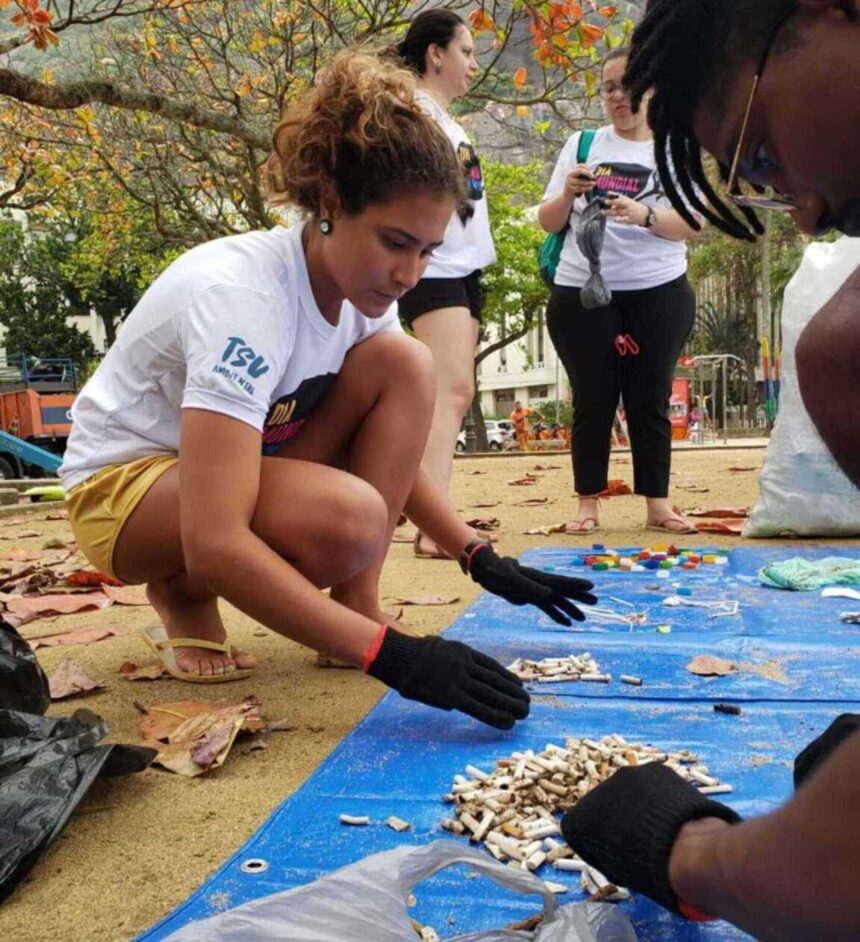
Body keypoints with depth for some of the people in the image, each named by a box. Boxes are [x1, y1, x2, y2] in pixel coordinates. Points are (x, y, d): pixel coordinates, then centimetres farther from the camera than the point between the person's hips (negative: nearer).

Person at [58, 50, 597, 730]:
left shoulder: (360, 287, -8)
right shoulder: (240, 294, -32)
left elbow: (394, 453, 2)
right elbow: (215, 542, -40)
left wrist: (484, 561, -10)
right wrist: (389, 653, -43)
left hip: (243, 464, 7)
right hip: (124, 483, -7)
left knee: (405, 365, -16)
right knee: (349, 521, -35)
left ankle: (353, 609, -11)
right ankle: (183, 596, -5)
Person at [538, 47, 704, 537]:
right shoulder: (582, 144, 11)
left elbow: (692, 224, -5)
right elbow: (548, 222, 10)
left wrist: (643, 214, -23)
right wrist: (568, 195, -12)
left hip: (658, 293, 0)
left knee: (651, 400, 3)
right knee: (593, 401, 2)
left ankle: (658, 504, 11)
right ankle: (588, 504, 10)